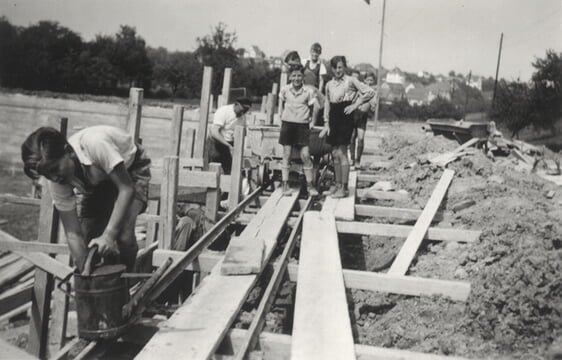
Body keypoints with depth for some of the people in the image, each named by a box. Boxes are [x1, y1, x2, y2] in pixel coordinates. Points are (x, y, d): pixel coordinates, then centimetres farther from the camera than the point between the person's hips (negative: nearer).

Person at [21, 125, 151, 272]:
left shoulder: (95, 144, -42)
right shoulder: (56, 182, -24)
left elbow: (126, 188, -35)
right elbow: (73, 233, -20)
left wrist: (109, 235, -42)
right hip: (96, 183, 5)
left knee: (124, 236, -22)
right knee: (87, 237, -10)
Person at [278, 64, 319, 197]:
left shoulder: (309, 91, -6)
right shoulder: (285, 89, 0)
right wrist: (282, 117, 11)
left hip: (302, 125, -1)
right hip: (287, 124, 1)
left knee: (305, 155, -4)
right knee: (286, 155, 3)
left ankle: (310, 185, 8)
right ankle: (285, 185, 11)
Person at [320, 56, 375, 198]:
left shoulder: (351, 81, -4)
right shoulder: (329, 84, 12)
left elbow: (370, 92, -7)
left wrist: (355, 104, -9)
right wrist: (326, 124, 12)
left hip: (345, 117, -6)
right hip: (333, 118, 6)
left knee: (341, 153, -8)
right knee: (335, 153, 8)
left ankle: (344, 188, -2)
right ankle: (338, 183, 20)